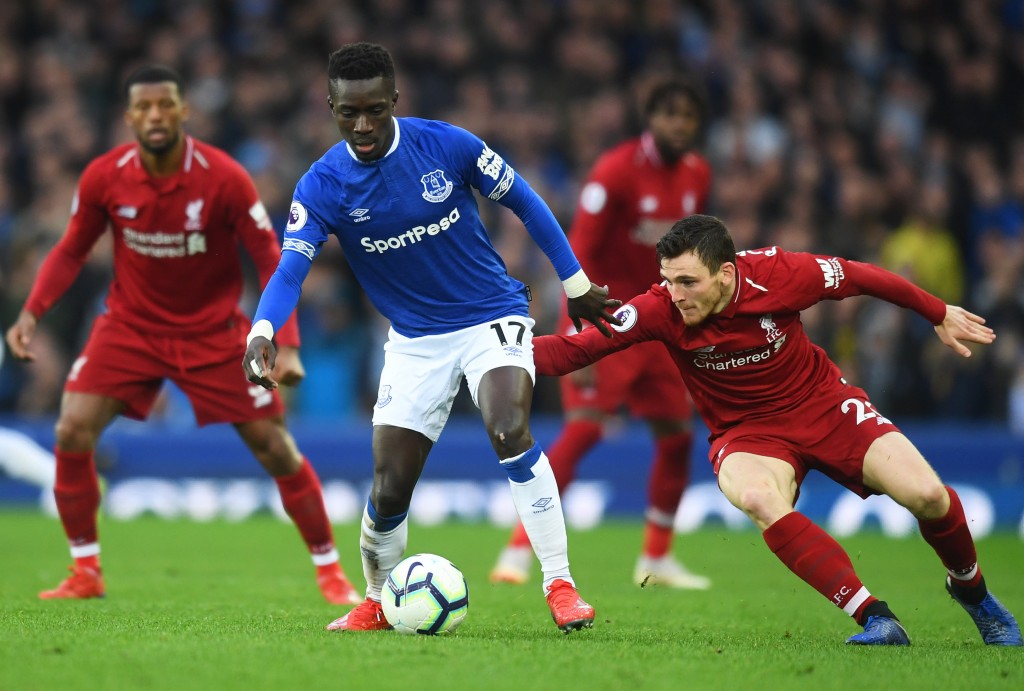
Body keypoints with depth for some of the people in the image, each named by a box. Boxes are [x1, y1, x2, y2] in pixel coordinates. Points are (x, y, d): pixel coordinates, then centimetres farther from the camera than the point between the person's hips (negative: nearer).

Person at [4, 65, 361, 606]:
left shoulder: (224, 178, -19)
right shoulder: (103, 178, -13)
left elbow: (270, 260, -12)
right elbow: (71, 251, 2)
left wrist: (287, 344, -21)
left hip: (213, 332, -2)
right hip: (130, 326, 2)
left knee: (275, 448, -4)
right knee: (72, 432, -14)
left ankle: (330, 571, 12)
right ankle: (85, 573, 1)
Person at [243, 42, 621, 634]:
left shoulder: (447, 145, -14)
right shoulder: (323, 186, -12)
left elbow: (525, 203, -1)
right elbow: (291, 268, -22)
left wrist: (577, 284, 3)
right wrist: (263, 331, -42)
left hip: (494, 317, -2)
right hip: (415, 339, 2)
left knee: (510, 431, -30)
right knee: (389, 492, -3)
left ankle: (561, 585, -20)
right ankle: (378, 604, 26)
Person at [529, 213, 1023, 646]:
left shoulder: (778, 274, -22)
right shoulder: (660, 310, -22)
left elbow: (861, 278, -4)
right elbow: (575, 349, -24)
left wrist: (940, 314, 8)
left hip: (824, 404, 0)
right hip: (746, 432, 0)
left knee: (928, 496, -15)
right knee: (756, 498, -36)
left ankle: (972, 591, 20)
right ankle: (876, 619, -32)